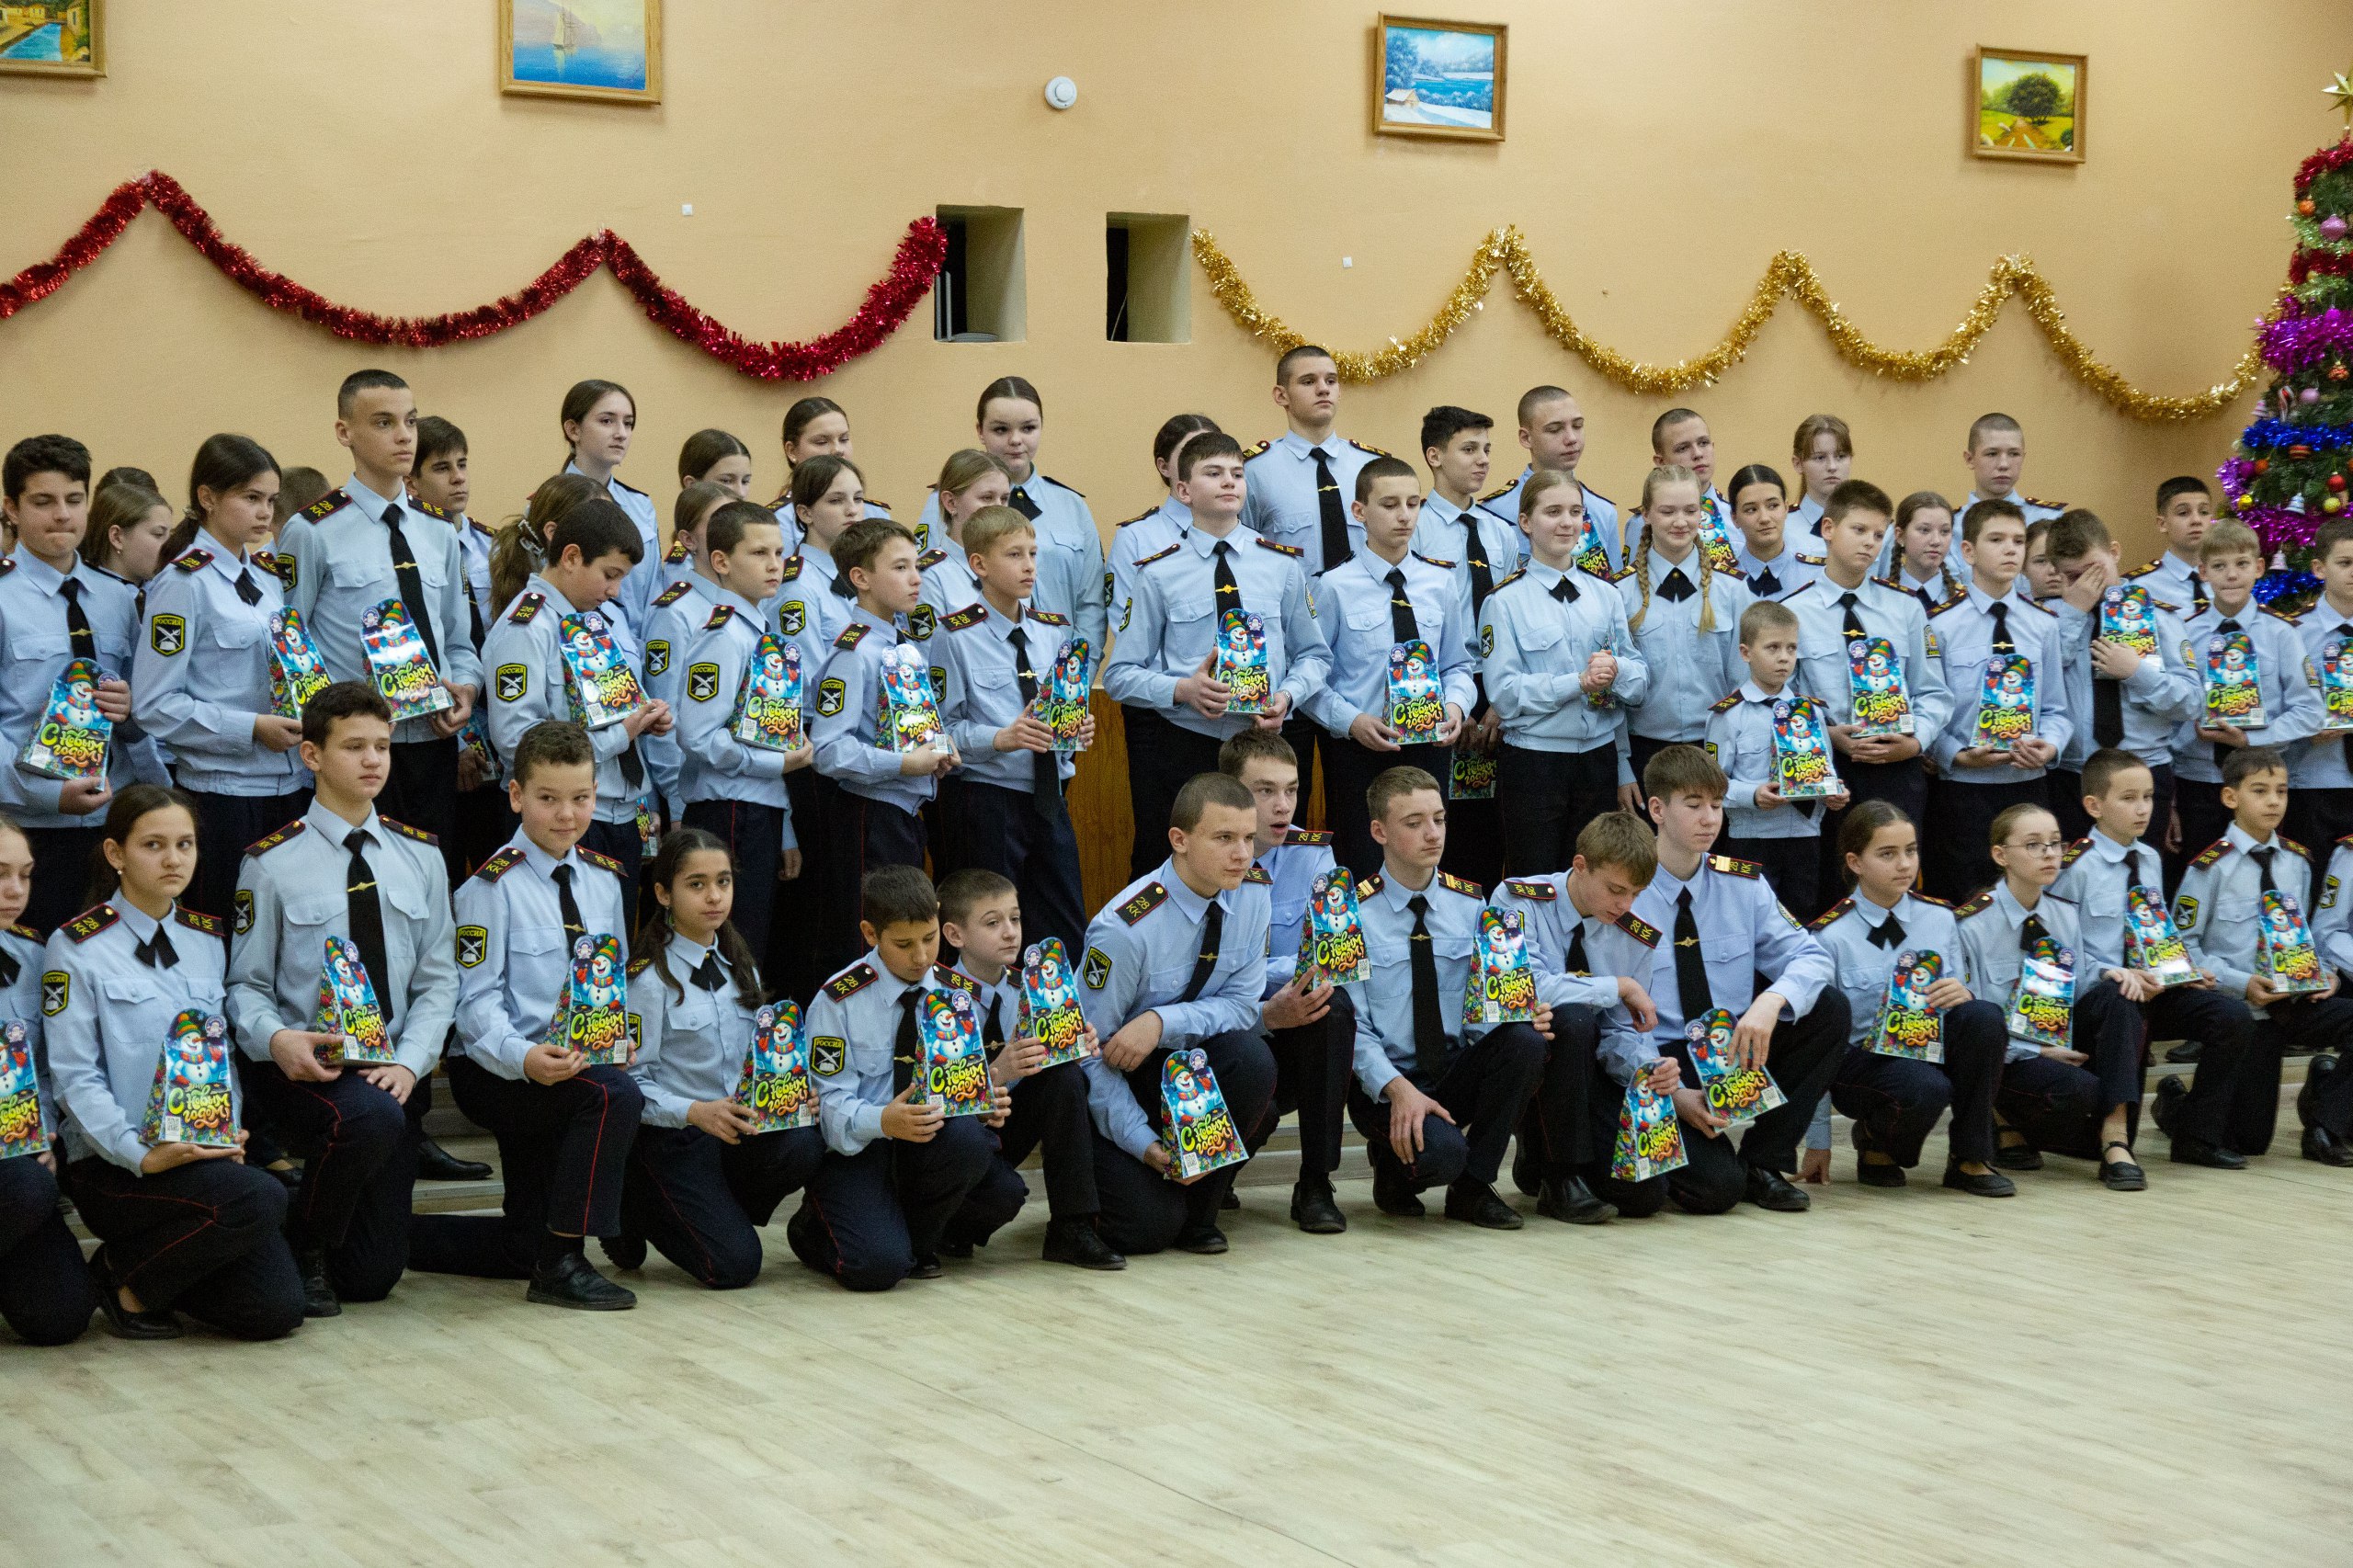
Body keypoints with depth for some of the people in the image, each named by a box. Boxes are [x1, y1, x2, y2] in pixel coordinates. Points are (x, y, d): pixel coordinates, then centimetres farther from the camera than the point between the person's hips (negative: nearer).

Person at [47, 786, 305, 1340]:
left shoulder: (207, 941, 14)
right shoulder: (78, 947, -5)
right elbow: (75, 1078, -9)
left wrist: (230, 1131, -2)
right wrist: (140, 1154, -22)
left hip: (205, 1155, 6)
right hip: (111, 1166, -6)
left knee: (277, 1309, -13)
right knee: (260, 1198, -31)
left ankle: (162, 1259, 15)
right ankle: (128, 1280, -6)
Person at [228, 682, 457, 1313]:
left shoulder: (420, 857, 10)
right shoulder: (272, 863, -3)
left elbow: (438, 979, 7)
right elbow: (246, 985, -2)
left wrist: (409, 1061, -10)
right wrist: (277, 1039, -24)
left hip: (394, 1069, 4)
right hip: (301, 1068, -4)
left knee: (373, 1276, -3)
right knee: (371, 1118, -39)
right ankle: (303, 1249, -11)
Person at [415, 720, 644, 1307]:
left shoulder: (603, 879, 8)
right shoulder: (494, 885, -12)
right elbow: (476, 1000, -17)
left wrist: (626, 1043, -2)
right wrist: (523, 1057, -34)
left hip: (581, 1063, 7)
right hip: (493, 1073, -7)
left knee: (523, 1247, 10)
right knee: (615, 1095, -35)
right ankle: (562, 1265, -25)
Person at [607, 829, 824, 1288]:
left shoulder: (742, 969, 13)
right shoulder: (649, 978, -8)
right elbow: (635, 1083, -11)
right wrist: (695, 1112, -27)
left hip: (740, 1127, 5)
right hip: (672, 1139, -5)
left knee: (804, 1145, -29)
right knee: (733, 1265, -20)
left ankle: (721, 1211, 0)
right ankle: (639, 1210, 8)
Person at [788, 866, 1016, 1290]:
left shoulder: (963, 995, 5)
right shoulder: (838, 1001, -8)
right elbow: (832, 1105, -12)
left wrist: (988, 1103, -18)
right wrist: (883, 1121, -33)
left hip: (937, 1142, 4)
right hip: (854, 1152, -4)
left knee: (1003, 1192, -30)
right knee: (879, 1264, -30)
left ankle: (919, 1239, -1)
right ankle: (815, 1227, 6)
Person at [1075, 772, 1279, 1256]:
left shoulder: (1251, 894, -9)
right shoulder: (1126, 926, -26)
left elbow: (1242, 1004, -8)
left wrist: (1162, 1022, -28)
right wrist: (1147, 1145, -27)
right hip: (1113, 1080, -5)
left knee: (1251, 1060, -29)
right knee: (1150, 1224, -24)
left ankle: (1198, 1211, -8)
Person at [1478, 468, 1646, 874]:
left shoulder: (1606, 595, 10)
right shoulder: (1507, 600, -5)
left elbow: (1641, 682, 6)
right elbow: (1503, 692, -14)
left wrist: (1616, 672, -16)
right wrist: (1578, 682, -21)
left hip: (1598, 759, 5)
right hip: (1534, 760, -4)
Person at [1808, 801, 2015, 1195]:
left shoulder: (1940, 918, 4)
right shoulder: (1829, 936, -9)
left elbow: (1959, 1001, 9)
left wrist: (1963, 996, -19)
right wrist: (1818, 1143, -7)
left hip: (1929, 1045, 5)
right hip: (1861, 1057, -4)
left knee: (1984, 1016, -26)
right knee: (1926, 1088, -36)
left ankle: (1970, 1161, -14)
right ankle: (1875, 1141, 1)